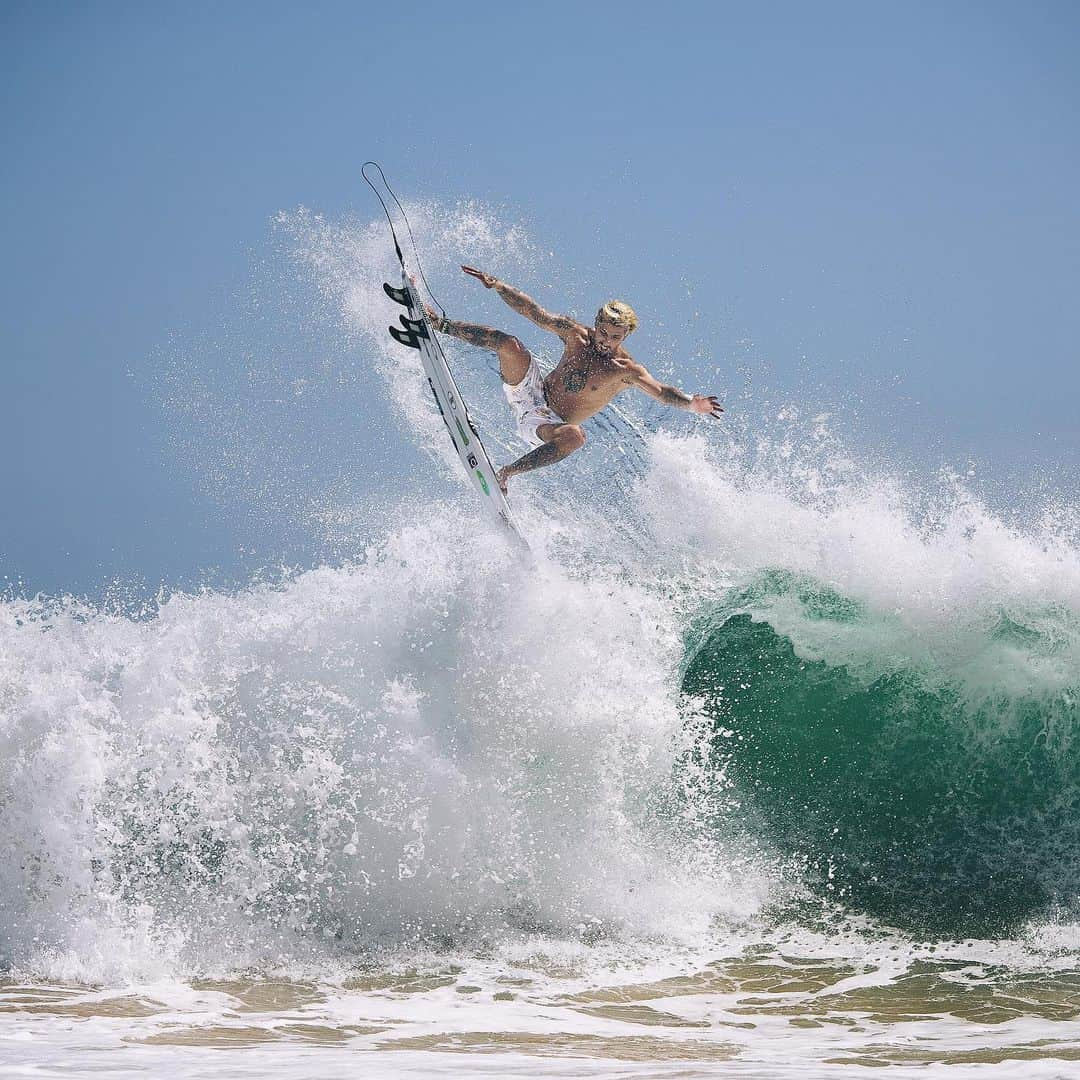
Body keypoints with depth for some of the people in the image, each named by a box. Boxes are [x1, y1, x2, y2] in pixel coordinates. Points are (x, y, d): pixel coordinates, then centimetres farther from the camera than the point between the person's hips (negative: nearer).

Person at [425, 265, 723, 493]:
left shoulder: (627, 371, -11)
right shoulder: (576, 334, -1)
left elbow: (662, 392, -21)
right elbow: (534, 312, 0)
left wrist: (690, 403, -41)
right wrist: (497, 285, -9)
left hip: (548, 425, -3)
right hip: (530, 390, 3)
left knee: (575, 436, -41)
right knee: (508, 344, -21)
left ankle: (507, 472, -24)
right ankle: (437, 324, -4)